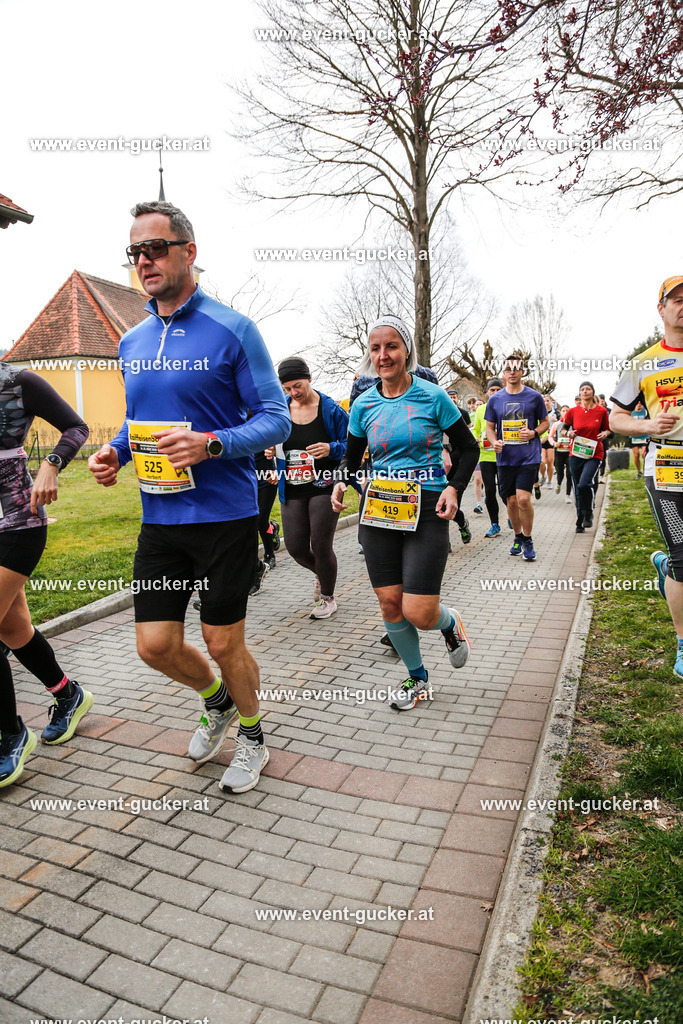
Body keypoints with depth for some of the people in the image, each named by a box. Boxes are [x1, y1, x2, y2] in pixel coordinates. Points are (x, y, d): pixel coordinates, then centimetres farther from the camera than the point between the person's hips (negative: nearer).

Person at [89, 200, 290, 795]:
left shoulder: (232, 330, -7)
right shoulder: (132, 343, 12)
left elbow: (276, 419, -9)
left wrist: (212, 443, -25)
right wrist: (115, 450, 1)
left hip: (225, 516, -5)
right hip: (159, 518, 6)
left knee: (224, 644, 6)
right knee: (156, 646, 7)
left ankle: (252, 736, 35)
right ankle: (217, 701, 40)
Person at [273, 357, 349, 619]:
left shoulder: (330, 410, -5)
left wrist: (331, 449, -23)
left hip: (324, 487, -4)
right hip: (292, 490, 4)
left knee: (320, 545, -4)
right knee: (296, 548, 3)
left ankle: (327, 598, 22)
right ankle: (322, 574, 39)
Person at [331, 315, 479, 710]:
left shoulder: (432, 396, -4)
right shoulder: (364, 405, 5)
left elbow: (469, 449, 4)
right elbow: (352, 457, 17)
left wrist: (453, 488, -11)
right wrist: (340, 482, -4)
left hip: (427, 511, -4)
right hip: (379, 511, 4)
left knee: (418, 613, -9)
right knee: (390, 603, 6)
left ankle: (450, 622, 29)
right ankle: (418, 678, 30)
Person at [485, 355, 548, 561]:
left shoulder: (534, 397, 3)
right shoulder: (495, 399, 7)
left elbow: (545, 422, 11)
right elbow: (489, 426, 13)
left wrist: (534, 432, -10)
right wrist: (494, 442, -8)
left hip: (529, 457, -2)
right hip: (505, 458, 3)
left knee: (523, 498, -14)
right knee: (511, 501, 6)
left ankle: (528, 540, 5)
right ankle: (518, 537, 28)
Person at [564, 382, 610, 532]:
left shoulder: (601, 411, 1)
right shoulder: (573, 411, 3)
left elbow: (607, 429, 14)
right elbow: (565, 427, 17)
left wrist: (605, 434, -7)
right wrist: (569, 433, -4)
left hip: (594, 454, -2)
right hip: (576, 454, 2)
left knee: (585, 484, -23)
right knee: (577, 490, 7)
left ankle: (588, 515, 1)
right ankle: (580, 522, 22)